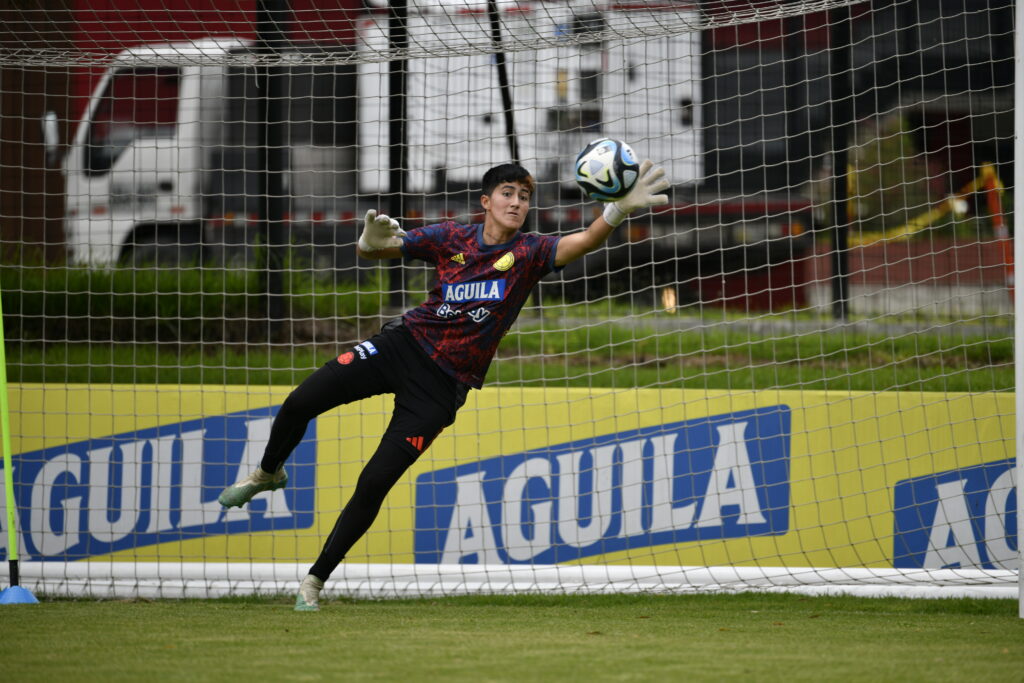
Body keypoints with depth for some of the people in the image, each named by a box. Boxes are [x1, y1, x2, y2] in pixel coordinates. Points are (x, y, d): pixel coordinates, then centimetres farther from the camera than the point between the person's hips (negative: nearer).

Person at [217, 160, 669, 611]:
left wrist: (620, 210, -47)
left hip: (442, 384, -2)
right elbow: (370, 250, 1)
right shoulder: (451, 239, -1)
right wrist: (373, 242, -24)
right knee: (300, 403, -10)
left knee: (374, 484, -8)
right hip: (405, 344, 2)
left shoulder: (529, 253, -8)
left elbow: (584, 241, -27)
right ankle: (268, 474, 24)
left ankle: (316, 580, 7)